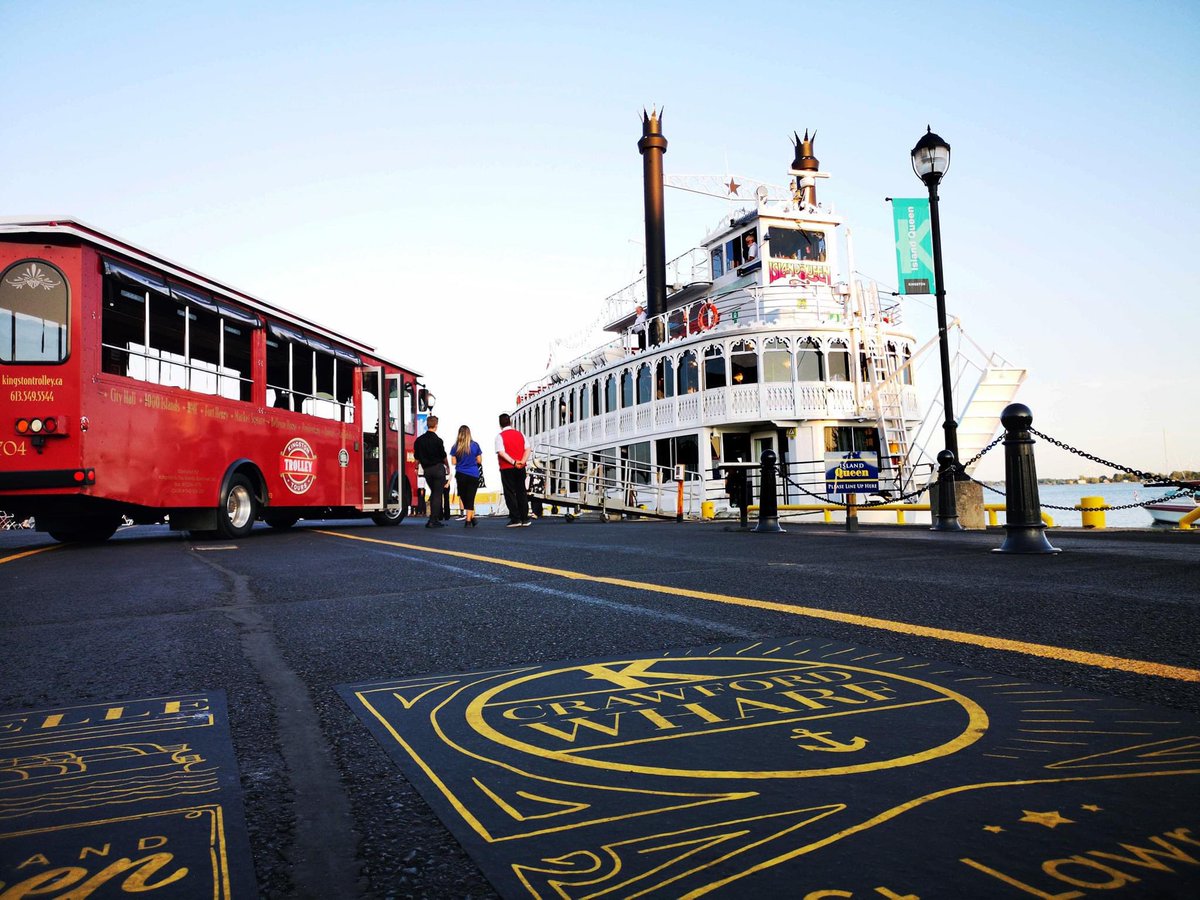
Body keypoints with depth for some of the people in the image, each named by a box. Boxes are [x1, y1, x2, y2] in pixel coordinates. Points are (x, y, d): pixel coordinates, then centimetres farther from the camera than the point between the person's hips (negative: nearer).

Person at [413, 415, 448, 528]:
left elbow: (417, 458, 8)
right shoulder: (437, 440, -14)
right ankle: (433, 520, -4)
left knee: (433, 493, 19)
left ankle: (434, 518, 20)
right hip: (438, 468, -6)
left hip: (426, 469, 6)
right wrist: (447, 466, 11)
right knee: (437, 494, -1)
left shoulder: (419, 440, 3)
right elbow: (444, 456, -6)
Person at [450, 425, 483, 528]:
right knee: (470, 499, 2)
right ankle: (468, 521, 0)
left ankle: (472, 518, 9)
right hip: (474, 475, 0)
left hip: (461, 475, 0)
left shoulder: (456, 447, -3)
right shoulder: (475, 445, -3)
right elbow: (479, 461, 1)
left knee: (464, 498, 11)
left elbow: (454, 462, -2)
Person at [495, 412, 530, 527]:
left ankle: (515, 519, 0)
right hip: (521, 468, 4)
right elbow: (527, 449, 1)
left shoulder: (500, 436, -5)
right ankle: (525, 519, 11)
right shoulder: (520, 434, 9)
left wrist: (513, 462, -18)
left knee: (510, 493, 2)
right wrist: (522, 461, -10)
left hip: (507, 469, -4)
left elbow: (501, 452, -18)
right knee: (521, 492, 11)